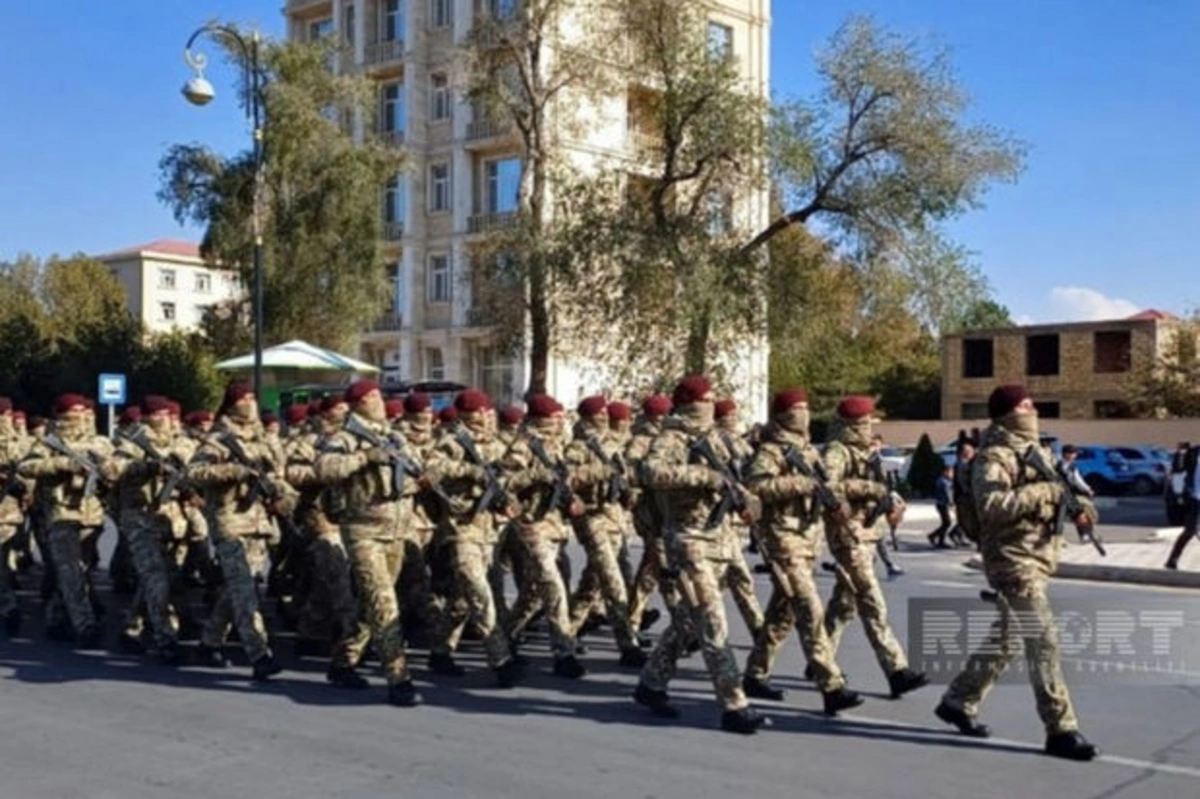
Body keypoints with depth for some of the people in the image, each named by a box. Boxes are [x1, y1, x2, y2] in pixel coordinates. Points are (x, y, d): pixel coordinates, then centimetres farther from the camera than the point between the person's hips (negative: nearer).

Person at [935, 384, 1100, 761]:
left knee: (1005, 640, 16)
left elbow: (1057, 490, 19)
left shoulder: (1038, 451, 16)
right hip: (1012, 558, -9)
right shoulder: (993, 457, -12)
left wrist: (1075, 502, -3)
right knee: (1043, 641, -10)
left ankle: (958, 701, 29)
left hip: (1038, 557, 9)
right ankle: (1061, 730, -4)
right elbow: (993, 505, -26)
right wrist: (1046, 491, -25)